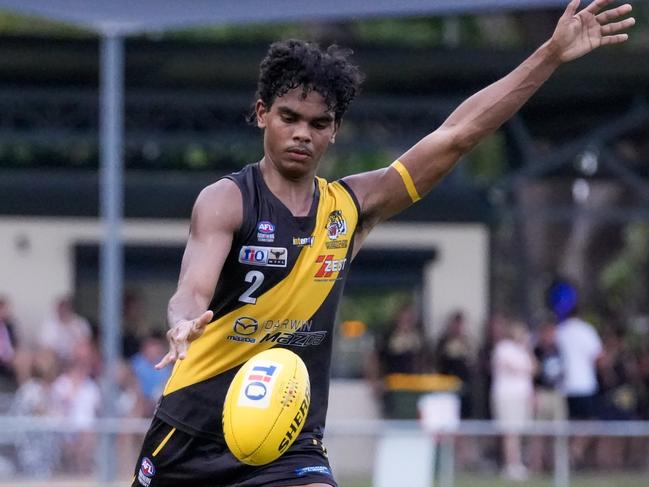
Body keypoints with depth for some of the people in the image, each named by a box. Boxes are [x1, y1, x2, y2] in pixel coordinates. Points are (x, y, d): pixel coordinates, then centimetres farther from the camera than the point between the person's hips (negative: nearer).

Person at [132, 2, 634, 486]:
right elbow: (193, 291, -25)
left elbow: (457, 134, 1)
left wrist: (552, 54, -3)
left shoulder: (350, 207, 3)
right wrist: (184, 324, -51)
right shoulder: (227, 200, -9)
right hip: (194, 430, -2)